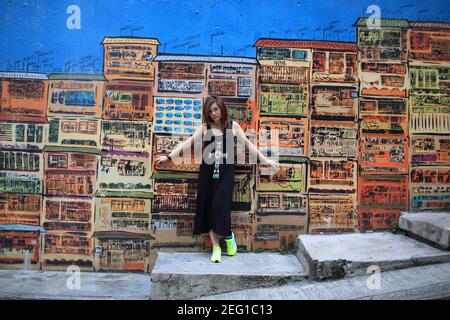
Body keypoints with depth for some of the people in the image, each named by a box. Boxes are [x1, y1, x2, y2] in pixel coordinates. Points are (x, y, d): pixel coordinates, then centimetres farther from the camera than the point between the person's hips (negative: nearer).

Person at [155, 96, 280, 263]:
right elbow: (188, 142, 0)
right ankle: (216, 247, 11)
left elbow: (247, 144, 9)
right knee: (208, 207, 2)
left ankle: (228, 235, 20)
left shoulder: (233, 126, 6)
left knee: (220, 206, -9)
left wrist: (265, 160, 8)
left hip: (225, 171, -1)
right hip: (208, 171, 2)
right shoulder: (204, 127, 5)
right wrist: (169, 156, -7)